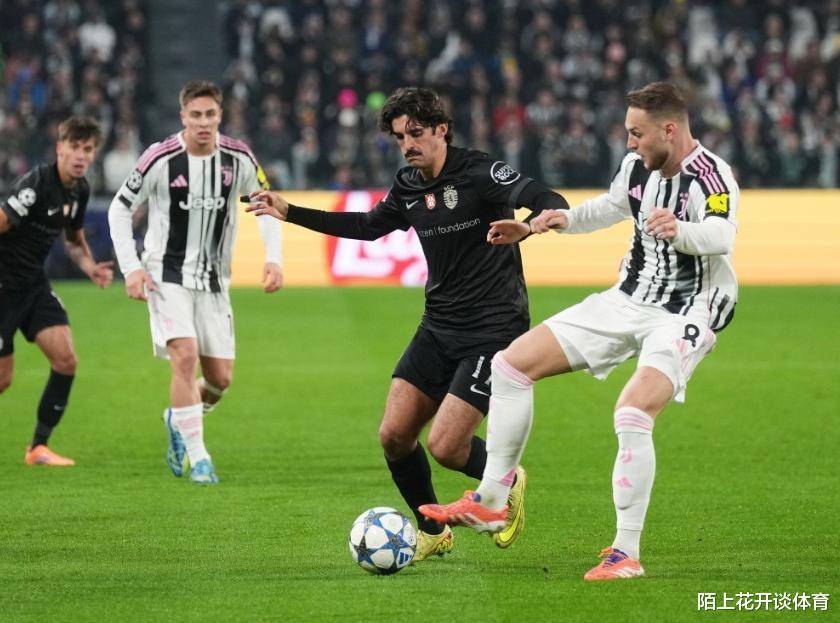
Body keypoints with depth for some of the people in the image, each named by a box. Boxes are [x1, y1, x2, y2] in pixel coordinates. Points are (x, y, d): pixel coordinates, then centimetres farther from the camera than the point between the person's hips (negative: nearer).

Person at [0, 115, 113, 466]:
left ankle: (39, 447, 4)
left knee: (66, 360, -6)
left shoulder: (80, 190, 6)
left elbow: (74, 239, 22)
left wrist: (90, 267, 3)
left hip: (34, 284, 8)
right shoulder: (36, 184, -20)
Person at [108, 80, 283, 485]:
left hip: (213, 281, 4)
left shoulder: (238, 159, -5)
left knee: (220, 378, 3)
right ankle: (198, 458, -15)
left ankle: (179, 420, 35)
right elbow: (120, 209, -3)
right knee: (185, 356, -22)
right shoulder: (161, 160, -14)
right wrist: (131, 268, -11)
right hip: (167, 276, -4)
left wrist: (273, 258, -4)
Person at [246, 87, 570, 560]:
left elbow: (549, 202, -26)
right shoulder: (409, 188, 7)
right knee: (394, 436, 1)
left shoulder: (479, 173, -15)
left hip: (493, 331, -7)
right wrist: (290, 213, 25)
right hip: (439, 327, 7)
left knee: (445, 446, -15)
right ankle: (433, 533, 23)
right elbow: (369, 226, 26)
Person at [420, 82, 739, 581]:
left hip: (685, 317, -8)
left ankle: (626, 554, -17)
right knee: (512, 364, 3)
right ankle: (490, 504, 14)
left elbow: (722, 236, -42)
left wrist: (680, 231, -61)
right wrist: (566, 220, 17)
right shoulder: (638, 165, 1)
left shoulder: (710, 175, -22)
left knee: (632, 416, -31)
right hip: (628, 300, 8)